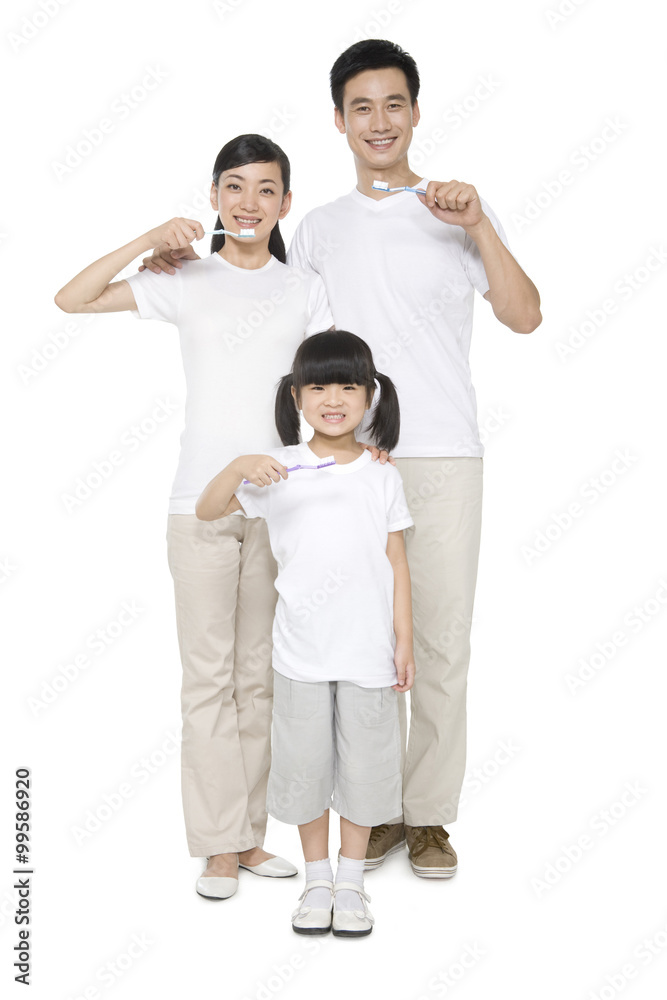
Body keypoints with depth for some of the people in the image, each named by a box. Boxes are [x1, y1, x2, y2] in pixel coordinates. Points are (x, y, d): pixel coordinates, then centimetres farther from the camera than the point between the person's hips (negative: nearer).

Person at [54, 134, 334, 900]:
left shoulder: (305, 290, 9)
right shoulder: (187, 283, 5)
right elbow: (70, 299, 0)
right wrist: (148, 241, -7)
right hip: (201, 503, -1)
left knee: (260, 676, 9)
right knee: (209, 676, 1)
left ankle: (250, 835, 20)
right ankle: (219, 846, 10)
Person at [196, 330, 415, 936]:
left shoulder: (383, 477, 0)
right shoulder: (278, 469, -2)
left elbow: (396, 562, 4)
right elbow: (206, 512, -6)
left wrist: (404, 639, 2)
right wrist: (238, 468, -24)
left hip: (369, 650, 0)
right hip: (301, 651, 0)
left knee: (364, 765, 9)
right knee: (305, 764, 10)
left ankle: (351, 881, 27)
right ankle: (317, 880, 28)